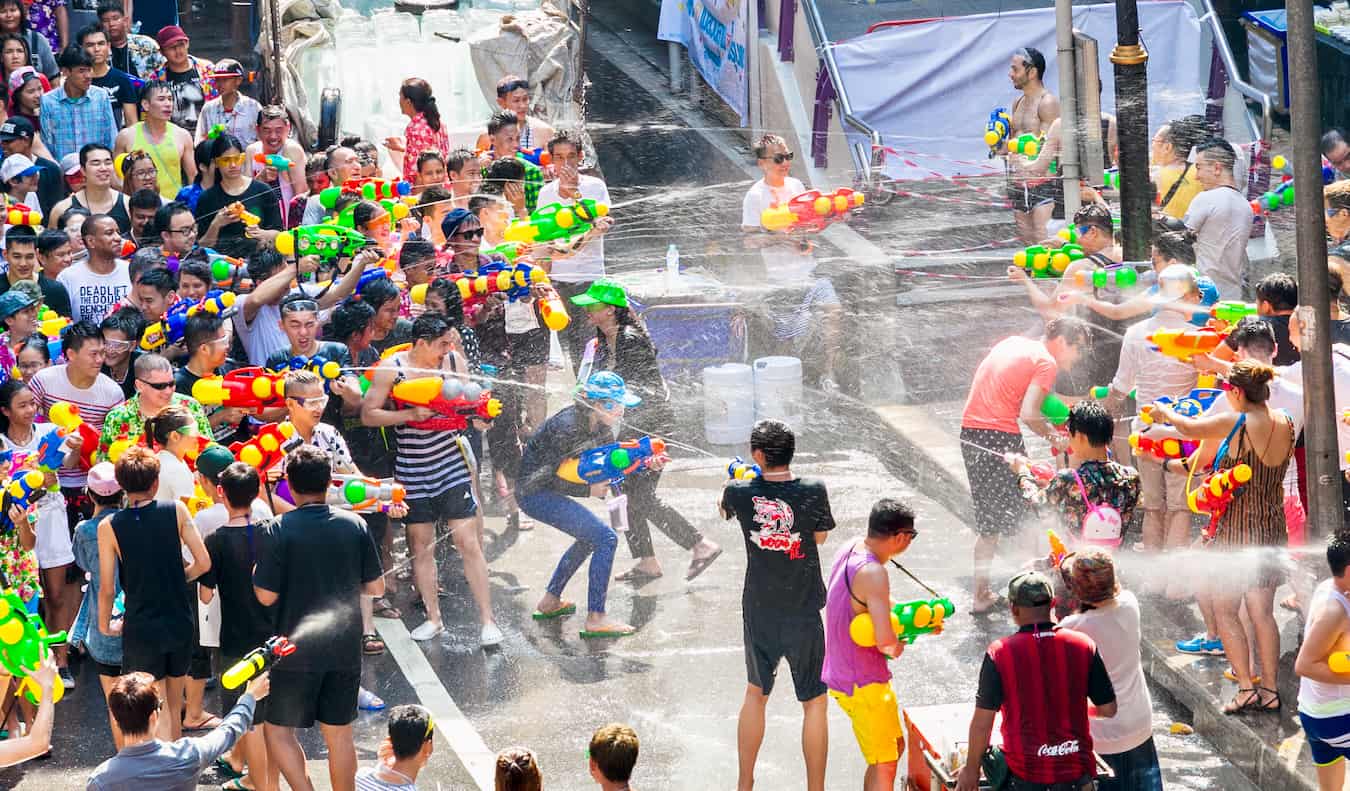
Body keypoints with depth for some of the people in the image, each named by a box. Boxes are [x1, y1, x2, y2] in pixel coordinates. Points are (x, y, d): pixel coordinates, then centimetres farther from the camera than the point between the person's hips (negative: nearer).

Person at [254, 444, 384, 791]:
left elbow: (266, 596, -13)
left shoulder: (278, 530, -13)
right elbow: (376, 587, 4)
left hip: (297, 651, -4)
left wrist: (256, 571, 6)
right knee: (339, 733, 13)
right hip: (345, 647, 4)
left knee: (278, 730, 8)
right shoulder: (354, 526, -2)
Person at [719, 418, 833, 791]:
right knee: (814, 703, 8)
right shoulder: (813, 492, -16)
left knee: (756, 693, 22)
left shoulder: (740, 493, -11)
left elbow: (724, 509, 15)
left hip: (759, 613, 3)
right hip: (803, 614, -3)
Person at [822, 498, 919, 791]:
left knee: (895, 746, 23)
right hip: (863, 686, -10)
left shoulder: (852, 548, 3)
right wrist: (895, 648, -11)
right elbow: (884, 639, -35)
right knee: (885, 766, -4)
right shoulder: (872, 574, -27)